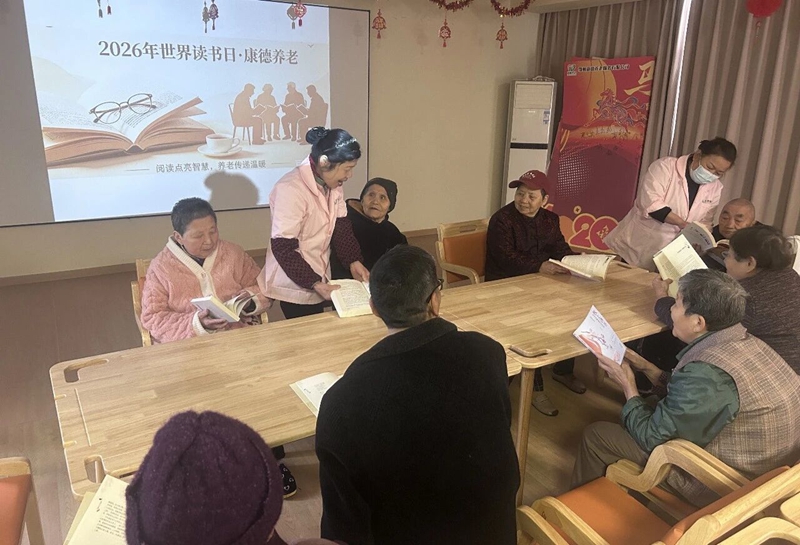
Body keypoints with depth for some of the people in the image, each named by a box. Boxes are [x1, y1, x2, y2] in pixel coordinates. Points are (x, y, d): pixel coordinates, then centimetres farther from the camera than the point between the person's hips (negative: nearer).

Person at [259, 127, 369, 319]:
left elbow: (341, 227, 5)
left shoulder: (333, 185, 1)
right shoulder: (291, 190, -25)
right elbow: (282, 248, -24)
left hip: (319, 277, 8)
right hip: (294, 285, -8)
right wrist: (314, 283, -25)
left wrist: (354, 261, -10)